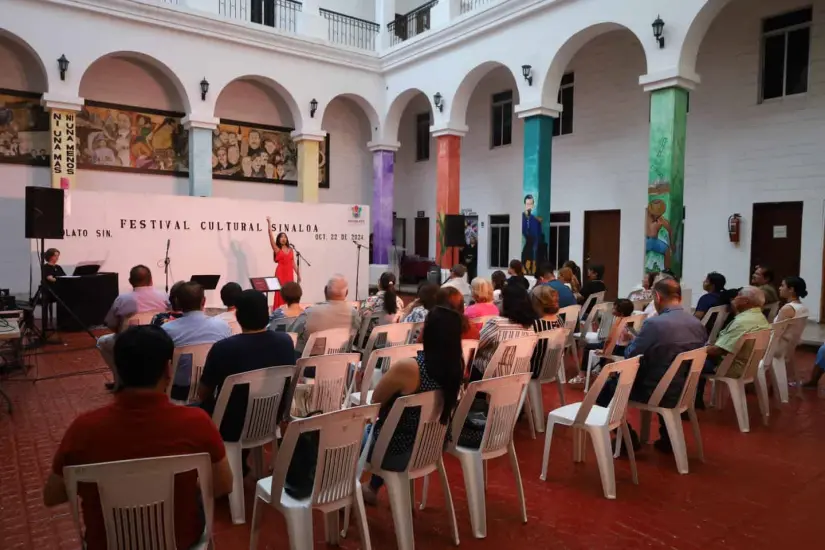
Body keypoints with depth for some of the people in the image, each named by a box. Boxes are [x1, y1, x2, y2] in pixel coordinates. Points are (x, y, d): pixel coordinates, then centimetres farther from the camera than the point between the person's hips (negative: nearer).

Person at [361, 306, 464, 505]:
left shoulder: (408, 368, -32)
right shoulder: (457, 365, -10)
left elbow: (376, 400, -11)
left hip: (396, 453, -6)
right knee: (375, 426, 33)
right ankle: (372, 489, 47)